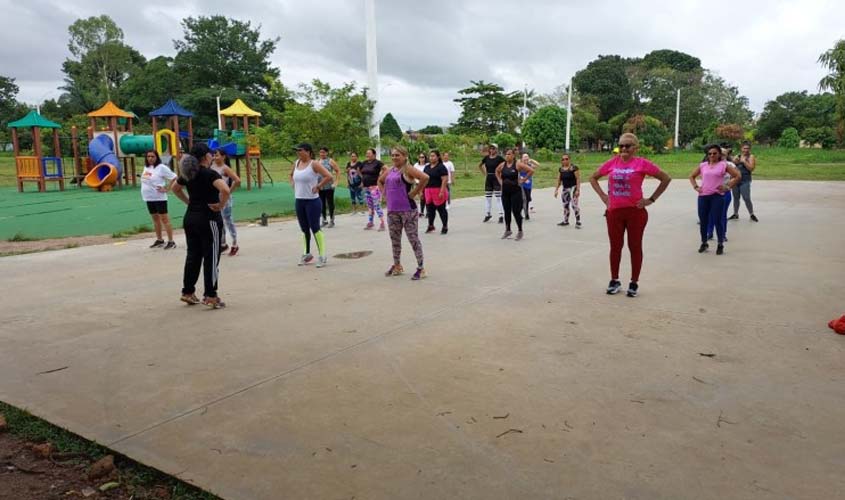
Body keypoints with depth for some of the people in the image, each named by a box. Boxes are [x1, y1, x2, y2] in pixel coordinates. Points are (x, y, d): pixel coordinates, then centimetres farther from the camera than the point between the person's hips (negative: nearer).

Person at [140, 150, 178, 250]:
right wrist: (146, 191, 14)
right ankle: (159, 240, 25)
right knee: (155, 219, 15)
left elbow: (174, 178, -16)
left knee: (164, 219, -7)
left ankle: (171, 241, -5)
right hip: (148, 198, 8)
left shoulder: (161, 167, -12)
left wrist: (166, 189, -16)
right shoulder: (146, 167, 11)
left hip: (159, 198, -8)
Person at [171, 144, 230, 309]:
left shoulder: (187, 174, 7)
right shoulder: (210, 174, -15)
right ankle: (210, 296, 3)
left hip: (190, 218, 7)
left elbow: (175, 188, 24)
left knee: (193, 256, 15)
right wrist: (221, 205, -17)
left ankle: (188, 292, 22)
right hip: (208, 219, -7)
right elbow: (225, 190, -31)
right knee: (211, 258, 0)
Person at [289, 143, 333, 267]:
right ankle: (306, 254, 27)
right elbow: (291, 175, 29)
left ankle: (322, 256, 2)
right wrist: (293, 185, 13)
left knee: (315, 228, -5)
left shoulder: (314, 164, -12)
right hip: (299, 201, 7)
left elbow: (328, 176, -20)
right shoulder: (296, 163, 8)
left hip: (312, 201, -7)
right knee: (304, 229, 14)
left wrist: (317, 186, -16)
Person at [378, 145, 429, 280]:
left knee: (413, 238, -2)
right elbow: (380, 181, 31)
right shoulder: (389, 171, 11)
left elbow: (425, 178, -25)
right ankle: (397, 266, 30)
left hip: (408, 210, -7)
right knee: (395, 239, 15)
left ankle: (421, 268, 6)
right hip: (392, 210, 7)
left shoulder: (407, 169, -10)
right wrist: (385, 193, 15)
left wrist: (414, 193, -18)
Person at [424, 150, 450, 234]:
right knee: (430, 209, 11)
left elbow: (445, 180, -15)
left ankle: (445, 227, 11)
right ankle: (430, 225, 25)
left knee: (441, 209, 0)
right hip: (428, 192, 6)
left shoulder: (441, 167, -8)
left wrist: (442, 192, -22)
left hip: (438, 192, -6)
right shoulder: (427, 167, 14)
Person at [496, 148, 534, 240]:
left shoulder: (518, 164, -10)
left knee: (516, 211, -3)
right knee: (507, 211, 11)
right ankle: (507, 230, 24)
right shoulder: (502, 165, 5)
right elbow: (497, 171, 26)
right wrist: (500, 181, 13)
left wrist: (522, 180, -12)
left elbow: (531, 171, -13)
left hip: (515, 191, -5)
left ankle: (520, 231, 9)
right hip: (505, 191, 5)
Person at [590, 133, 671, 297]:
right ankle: (614, 280, 23)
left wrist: (651, 199, -4)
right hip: (614, 211, 3)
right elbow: (593, 178, 15)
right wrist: (603, 196, 5)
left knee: (635, 246, 6)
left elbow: (666, 178, -2)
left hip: (635, 211, -3)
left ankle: (634, 282, 17)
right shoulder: (612, 163, 3)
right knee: (615, 246, 10)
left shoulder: (642, 163, -7)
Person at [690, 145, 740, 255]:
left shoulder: (723, 165, 1)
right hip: (703, 196, 3)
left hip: (717, 196, -3)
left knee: (717, 221, -3)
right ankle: (704, 243, 23)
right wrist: (696, 187, 7)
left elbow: (737, 176, 0)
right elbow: (692, 176, 20)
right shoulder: (703, 165, 10)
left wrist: (728, 187, -5)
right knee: (703, 221, 8)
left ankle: (720, 245, 9)